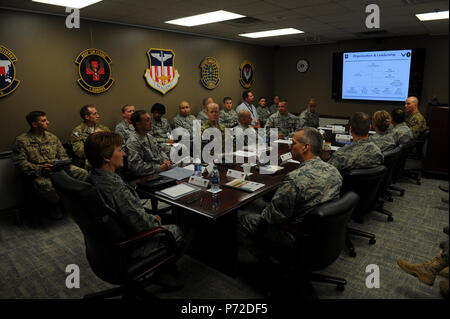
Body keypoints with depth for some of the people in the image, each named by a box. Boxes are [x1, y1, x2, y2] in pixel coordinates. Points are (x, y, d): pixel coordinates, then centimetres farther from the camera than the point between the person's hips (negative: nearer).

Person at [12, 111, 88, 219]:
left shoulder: (52, 137, 15)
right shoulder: (21, 140, 2)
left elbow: (63, 155, 17)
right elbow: (20, 162, -5)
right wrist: (40, 168, -20)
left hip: (58, 169, 4)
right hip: (38, 173, -4)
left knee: (83, 173, -20)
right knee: (43, 184, -39)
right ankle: (55, 206, -6)